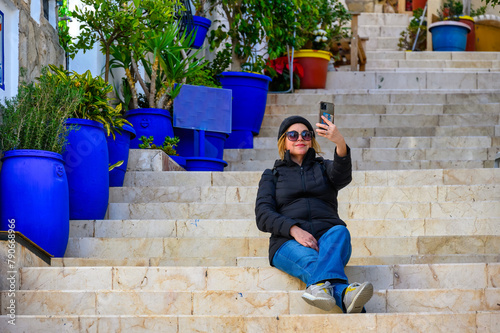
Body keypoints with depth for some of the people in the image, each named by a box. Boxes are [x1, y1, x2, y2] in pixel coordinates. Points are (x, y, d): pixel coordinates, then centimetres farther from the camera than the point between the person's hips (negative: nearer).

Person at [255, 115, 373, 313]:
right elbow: (263, 215, 5)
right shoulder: (272, 176, 22)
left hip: (328, 238, 1)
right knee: (310, 262, -36)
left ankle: (321, 286, -63)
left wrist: (340, 143, -27)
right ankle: (345, 294, -67)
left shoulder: (324, 168, 23)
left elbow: (342, 176, -5)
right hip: (288, 243, -1)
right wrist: (294, 229, -16)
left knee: (340, 232, -35)